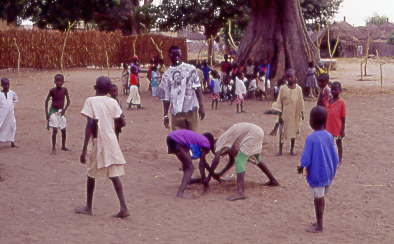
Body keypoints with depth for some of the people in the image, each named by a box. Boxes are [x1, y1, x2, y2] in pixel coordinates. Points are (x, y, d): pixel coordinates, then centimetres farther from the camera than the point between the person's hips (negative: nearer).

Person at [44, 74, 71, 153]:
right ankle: (53, 147, 0)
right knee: (55, 129, -10)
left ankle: (63, 146, 24)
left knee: (64, 130, 7)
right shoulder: (52, 90, -10)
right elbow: (46, 101, -2)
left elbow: (68, 101, 2)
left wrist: (64, 109, -11)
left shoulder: (64, 90, -4)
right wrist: (46, 113, -8)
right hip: (53, 111, -3)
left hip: (61, 111, 3)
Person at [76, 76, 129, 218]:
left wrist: (84, 149, -16)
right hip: (111, 141, 3)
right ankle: (123, 208, -7)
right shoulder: (113, 102, 3)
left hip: (97, 142, -3)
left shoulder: (91, 101, -8)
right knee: (114, 175, 3)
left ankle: (88, 207, 25)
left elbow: (90, 125, -16)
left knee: (91, 174, 14)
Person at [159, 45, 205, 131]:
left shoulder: (190, 69, 3)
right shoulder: (167, 74, 4)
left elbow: (198, 88, 2)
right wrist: (165, 115, 3)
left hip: (191, 109, 0)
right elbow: (165, 96, 5)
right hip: (176, 112, 0)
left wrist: (201, 106, -5)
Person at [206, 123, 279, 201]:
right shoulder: (228, 142, 23)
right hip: (258, 132, 10)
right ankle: (273, 181, 44)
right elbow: (232, 161, 30)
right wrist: (221, 174, 27)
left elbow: (216, 160, -15)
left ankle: (240, 192, -27)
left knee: (239, 160, -14)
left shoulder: (220, 142, -2)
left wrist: (209, 177, -9)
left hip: (253, 133, -10)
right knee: (256, 159, 30)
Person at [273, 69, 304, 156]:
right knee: (282, 131, 2)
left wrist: (302, 113, 3)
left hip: (295, 114, 1)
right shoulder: (283, 88, -6)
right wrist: (280, 115, -5)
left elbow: (301, 102, 4)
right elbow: (279, 103, -3)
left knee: (294, 131, 10)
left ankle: (292, 149, 22)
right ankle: (280, 150, 11)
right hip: (285, 113, -1)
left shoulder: (298, 89, -3)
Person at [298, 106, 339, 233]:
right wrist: (332, 171, 17)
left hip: (316, 175, -6)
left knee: (318, 199, 6)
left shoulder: (311, 138, -19)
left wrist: (301, 168, 2)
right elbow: (335, 158, 4)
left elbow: (306, 159, -17)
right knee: (320, 198, 19)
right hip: (328, 174, 6)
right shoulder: (329, 136, -1)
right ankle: (319, 222, 32)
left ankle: (319, 226, 18)